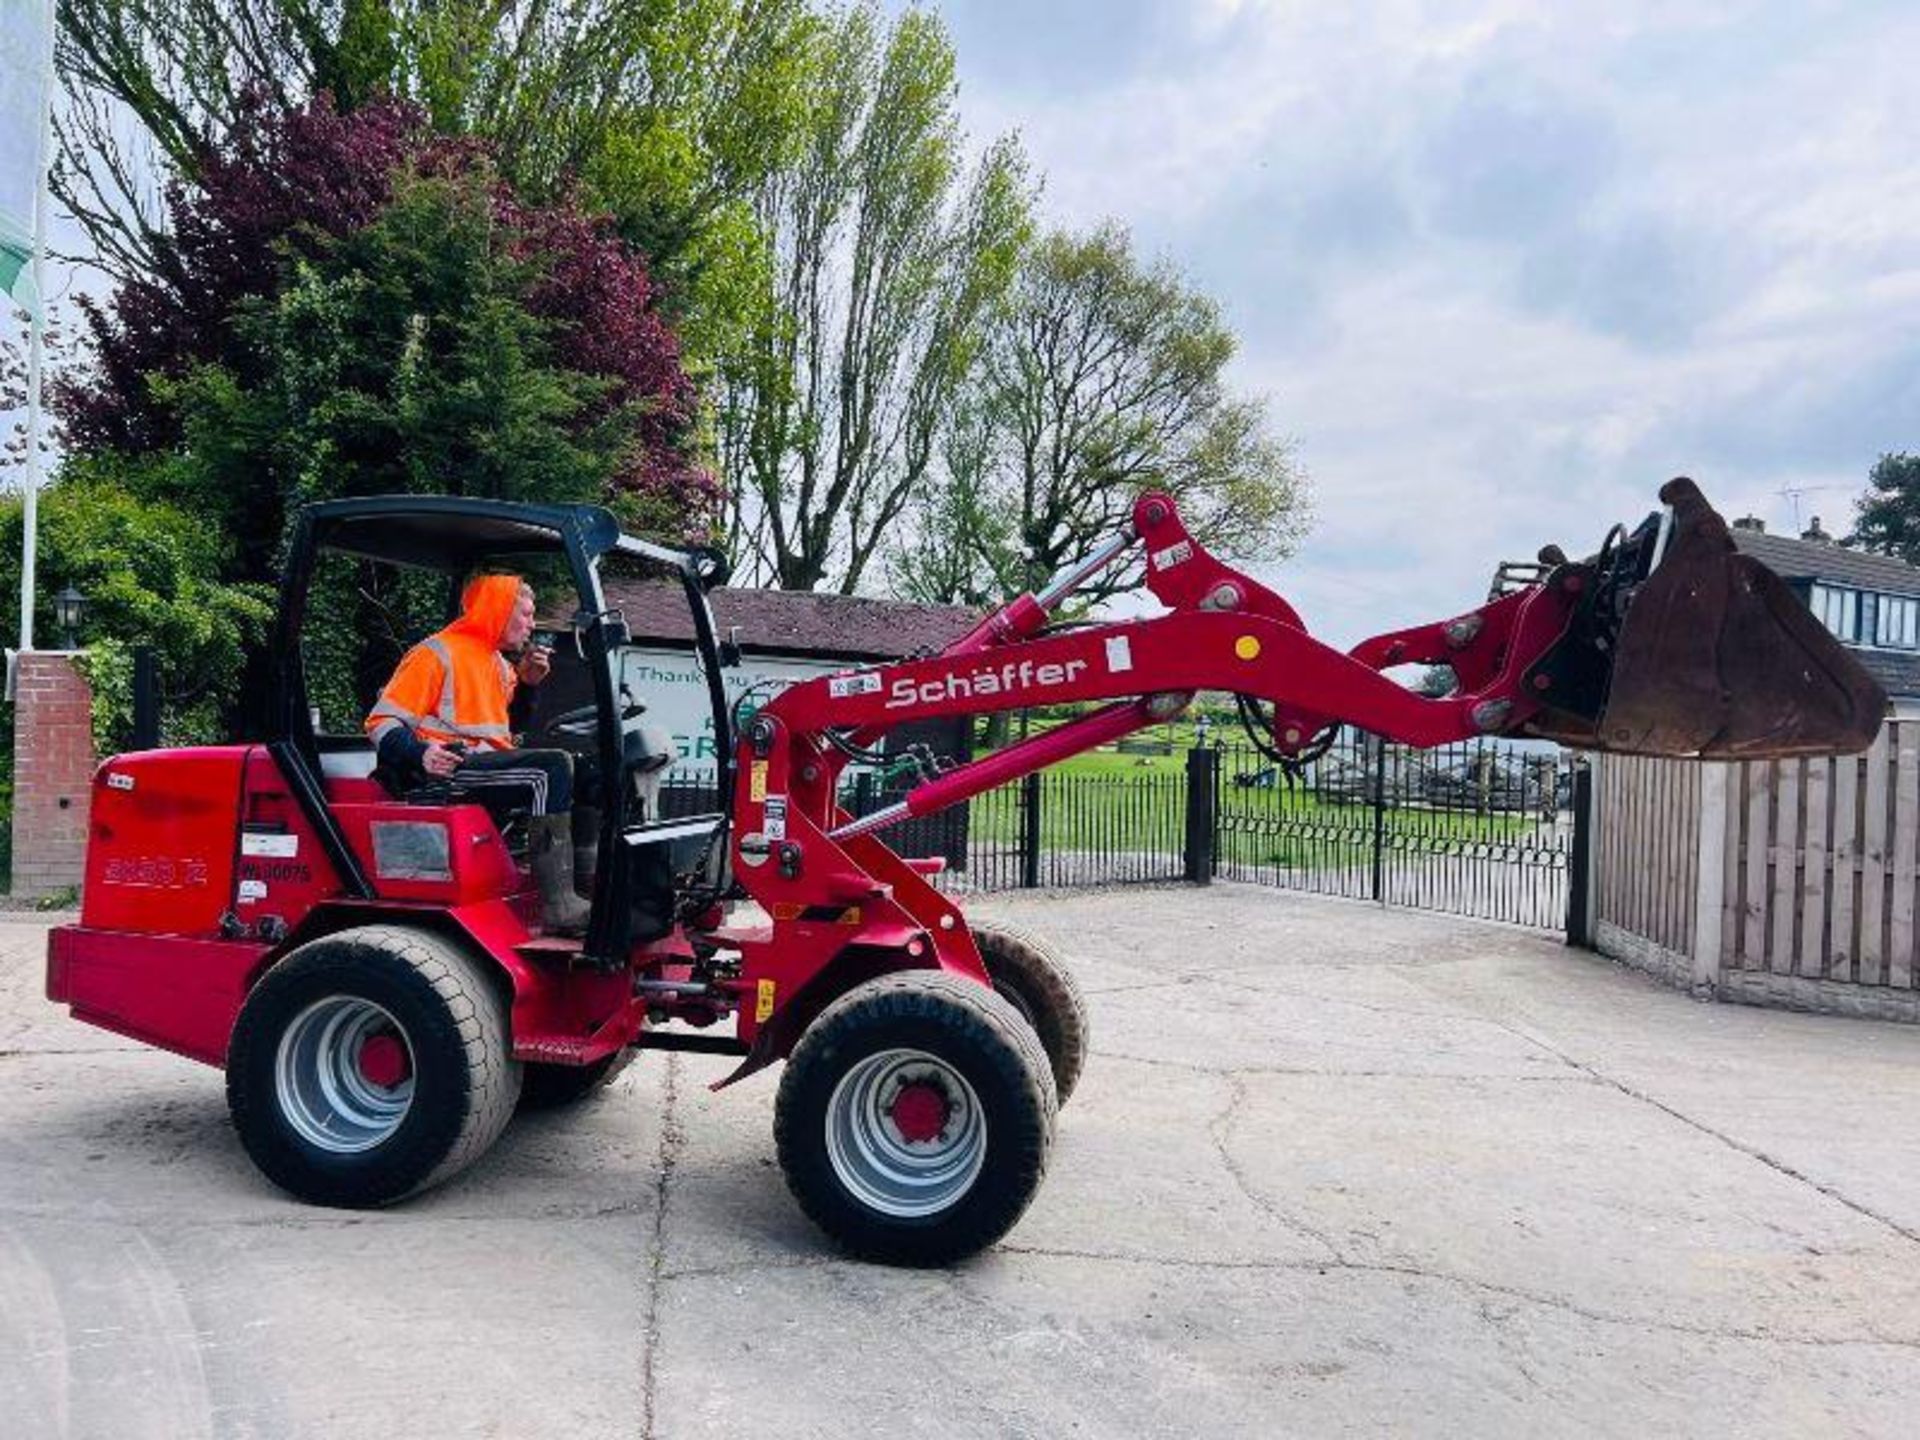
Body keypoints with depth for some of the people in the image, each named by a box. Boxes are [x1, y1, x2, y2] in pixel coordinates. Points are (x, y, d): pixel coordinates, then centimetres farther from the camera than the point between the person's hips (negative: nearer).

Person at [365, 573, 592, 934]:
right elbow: (382, 722, -9)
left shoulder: (499, 662, 21)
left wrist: (525, 683, 14)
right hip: (448, 769, -9)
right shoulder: (437, 654, -5)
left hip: (490, 761, 9)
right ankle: (558, 905, -34)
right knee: (552, 767, -28)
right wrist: (420, 754, -28)